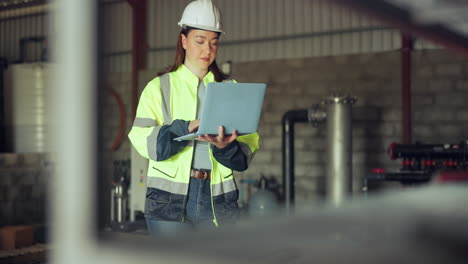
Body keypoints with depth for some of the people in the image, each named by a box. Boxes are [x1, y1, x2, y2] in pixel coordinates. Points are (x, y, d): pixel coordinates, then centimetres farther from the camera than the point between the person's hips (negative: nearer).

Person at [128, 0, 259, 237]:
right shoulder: (160, 87, 8)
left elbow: (248, 144, 4)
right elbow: (142, 138, -7)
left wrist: (225, 146, -19)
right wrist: (185, 129, -23)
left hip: (219, 199, 2)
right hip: (170, 198, -2)